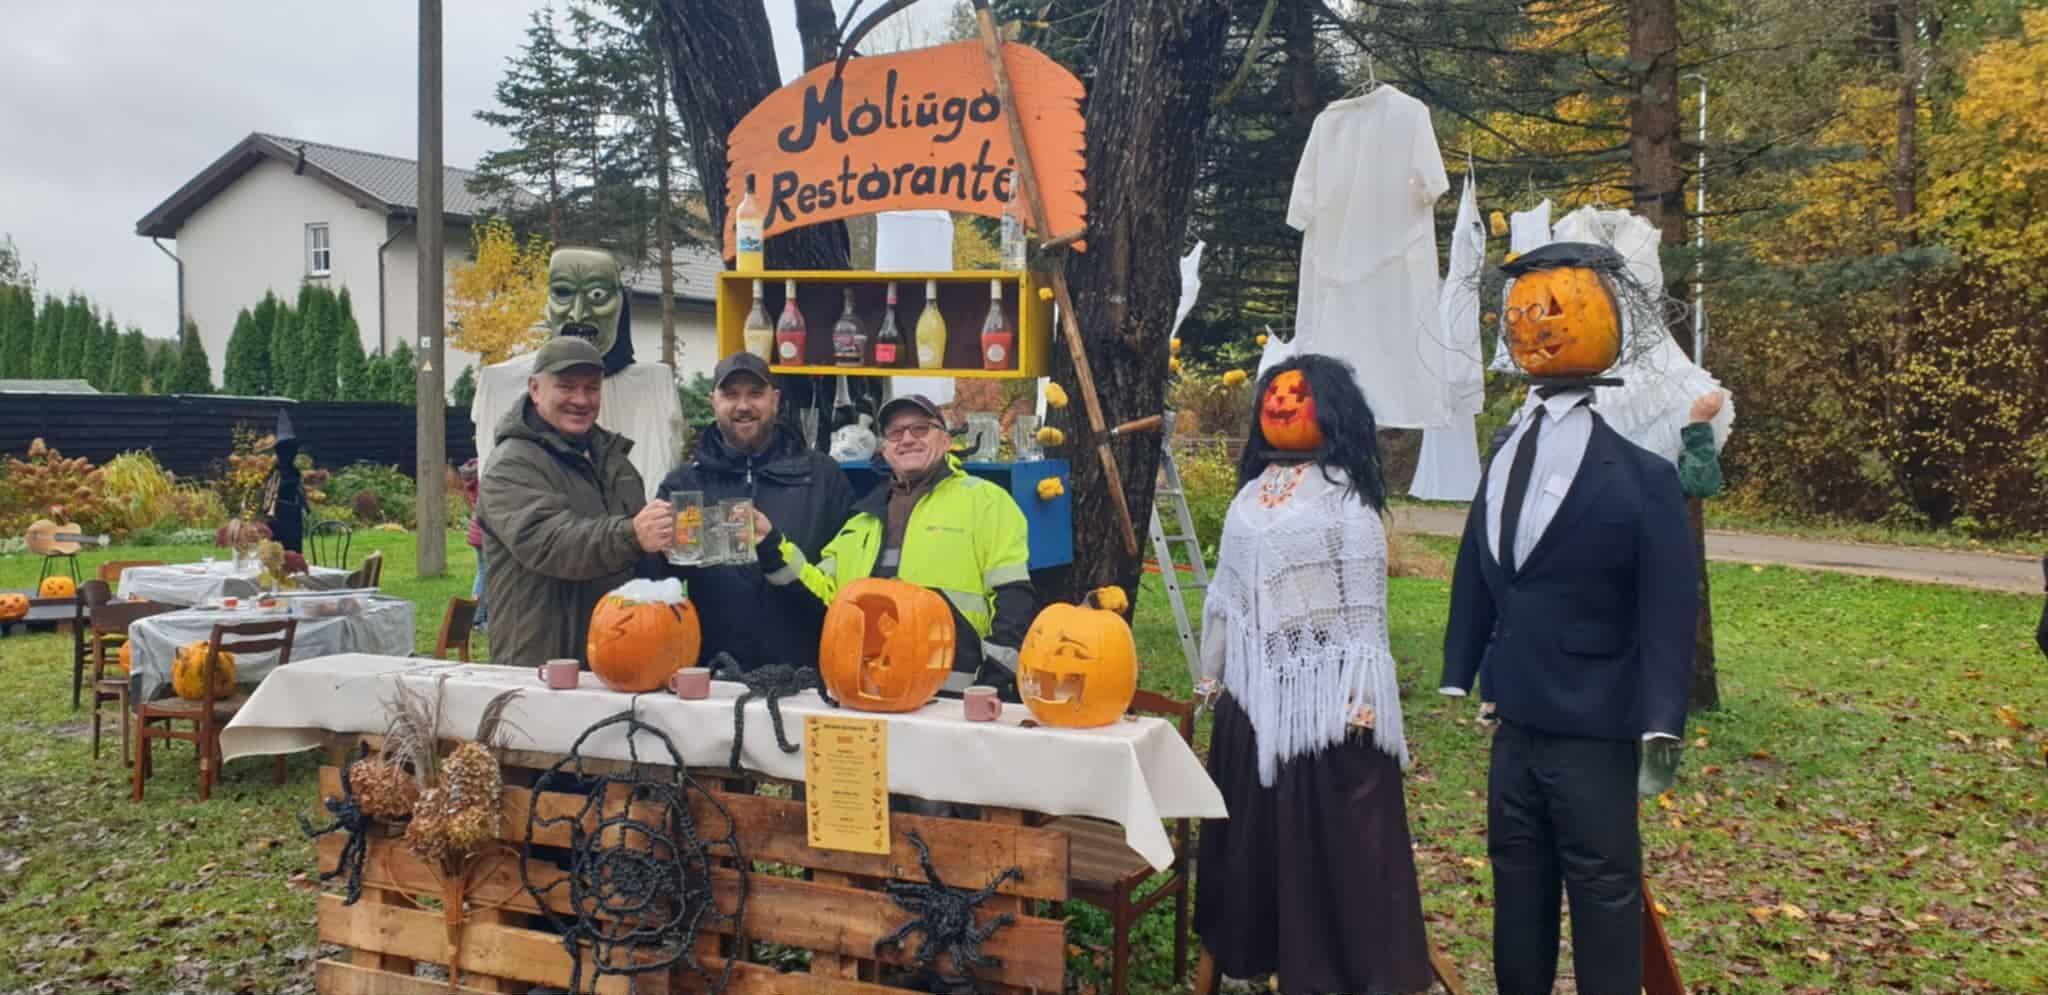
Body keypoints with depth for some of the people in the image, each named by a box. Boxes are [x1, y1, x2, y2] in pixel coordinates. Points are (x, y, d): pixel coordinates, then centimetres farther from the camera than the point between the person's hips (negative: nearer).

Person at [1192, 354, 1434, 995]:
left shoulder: (1348, 499, -7)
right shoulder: (1250, 497, 10)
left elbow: (1363, 608, -9)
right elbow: (1226, 596, 15)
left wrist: (1365, 697, -14)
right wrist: (1211, 674, 16)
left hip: (1327, 697, -6)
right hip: (1255, 694, 6)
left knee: (1334, 839, 1)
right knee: (1253, 832, 14)